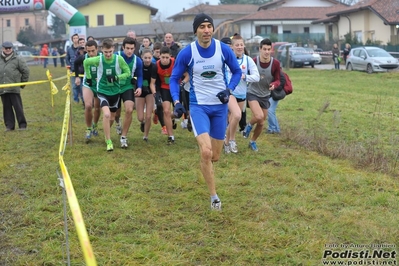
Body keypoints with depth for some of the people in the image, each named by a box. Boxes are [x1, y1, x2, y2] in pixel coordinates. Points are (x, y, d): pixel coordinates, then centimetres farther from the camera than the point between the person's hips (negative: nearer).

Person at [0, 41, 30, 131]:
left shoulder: (17, 59, 0)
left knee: (18, 107, -3)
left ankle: (22, 124, 5)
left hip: (14, 89, -4)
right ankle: (9, 125, 14)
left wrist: (23, 82, 6)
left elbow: (25, 70, 3)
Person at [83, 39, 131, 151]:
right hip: (102, 91, -2)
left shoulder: (119, 59, -15)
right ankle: (109, 142, -12)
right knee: (106, 114, -24)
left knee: (112, 118, 16)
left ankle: (106, 133, 48)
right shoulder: (98, 59, -16)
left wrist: (117, 77, -21)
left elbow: (128, 73, -6)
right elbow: (85, 62, 4)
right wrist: (88, 77, 10)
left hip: (115, 91, 2)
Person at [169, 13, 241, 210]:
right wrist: (176, 102, -14)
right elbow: (174, 79, 0)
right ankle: (214, 196, -3)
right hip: (198, 106, -2)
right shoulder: (186, 53, -11)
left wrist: (228, 90, -10)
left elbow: (237, 71, 8)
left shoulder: (224, 49, -7)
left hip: (220, 106, 2)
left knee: (215, 156, 8)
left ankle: (206, 166, 48)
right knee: (206, 152, -20)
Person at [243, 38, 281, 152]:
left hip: (265, 95, 4)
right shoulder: (253, 61, -17)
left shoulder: (275, 63, -12)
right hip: (253, 93, -3)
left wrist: (274, 84, -26)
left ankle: (253, 142, 36)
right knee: (259, 116, -28)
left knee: (261, 123, 11)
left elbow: (277, 80, -4)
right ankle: (249, 125, 6)